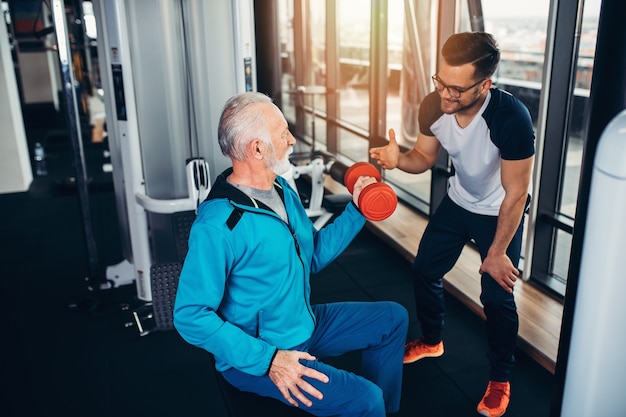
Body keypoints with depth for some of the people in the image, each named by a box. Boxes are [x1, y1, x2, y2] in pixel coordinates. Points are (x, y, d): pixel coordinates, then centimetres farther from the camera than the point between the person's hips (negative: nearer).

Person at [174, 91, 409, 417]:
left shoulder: (281, 189, 2)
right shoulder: (217, 226, -27)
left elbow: (314, 254, 11)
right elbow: (191, 317, -25)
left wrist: (356, 211, 1)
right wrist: (268, 359, -30)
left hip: (306, 324, 9)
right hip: (254, 356, -9)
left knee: (393, 318, 14)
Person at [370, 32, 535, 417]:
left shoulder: (511, 118, -36)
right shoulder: (434, 107, -22)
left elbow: (515, 194, -25)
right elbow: (424, 157, -4)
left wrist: (497, 253, -17)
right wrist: (398, 159, -28)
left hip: (501, 212, -5)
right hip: (458, 202, 5)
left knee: (497, 296, -4)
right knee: (424, 270, 11)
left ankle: (500, 379, 22)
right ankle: (432, 342, 38)